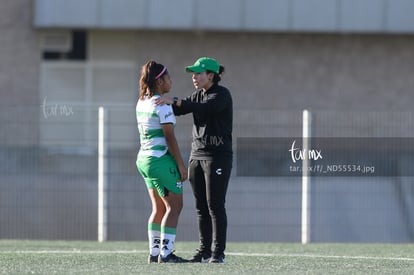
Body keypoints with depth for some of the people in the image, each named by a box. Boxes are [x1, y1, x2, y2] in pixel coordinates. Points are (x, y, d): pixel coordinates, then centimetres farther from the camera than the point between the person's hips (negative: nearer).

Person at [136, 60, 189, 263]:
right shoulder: (162, 105, -16)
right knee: (174, 207, -2)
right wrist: (181, 165, -14)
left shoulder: (141, 103, 10)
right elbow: (169, 137, -18)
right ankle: (165, 253, -6)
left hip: (144, 159, 8)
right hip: (162, 160, -8)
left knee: (159, 208, 14)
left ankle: (154, 253, 12)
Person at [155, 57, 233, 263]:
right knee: (201, 207, 6)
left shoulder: (222, 94, -11)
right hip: (197, 154, 8)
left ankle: (218, 252, -4)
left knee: (215, 205, -7)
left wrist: (173, 101, -34)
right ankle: (204, 251, 9)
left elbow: (204, 108, -28)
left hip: (218, 156, -8)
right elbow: (179, 110, 8)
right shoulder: (198, 95, 14)